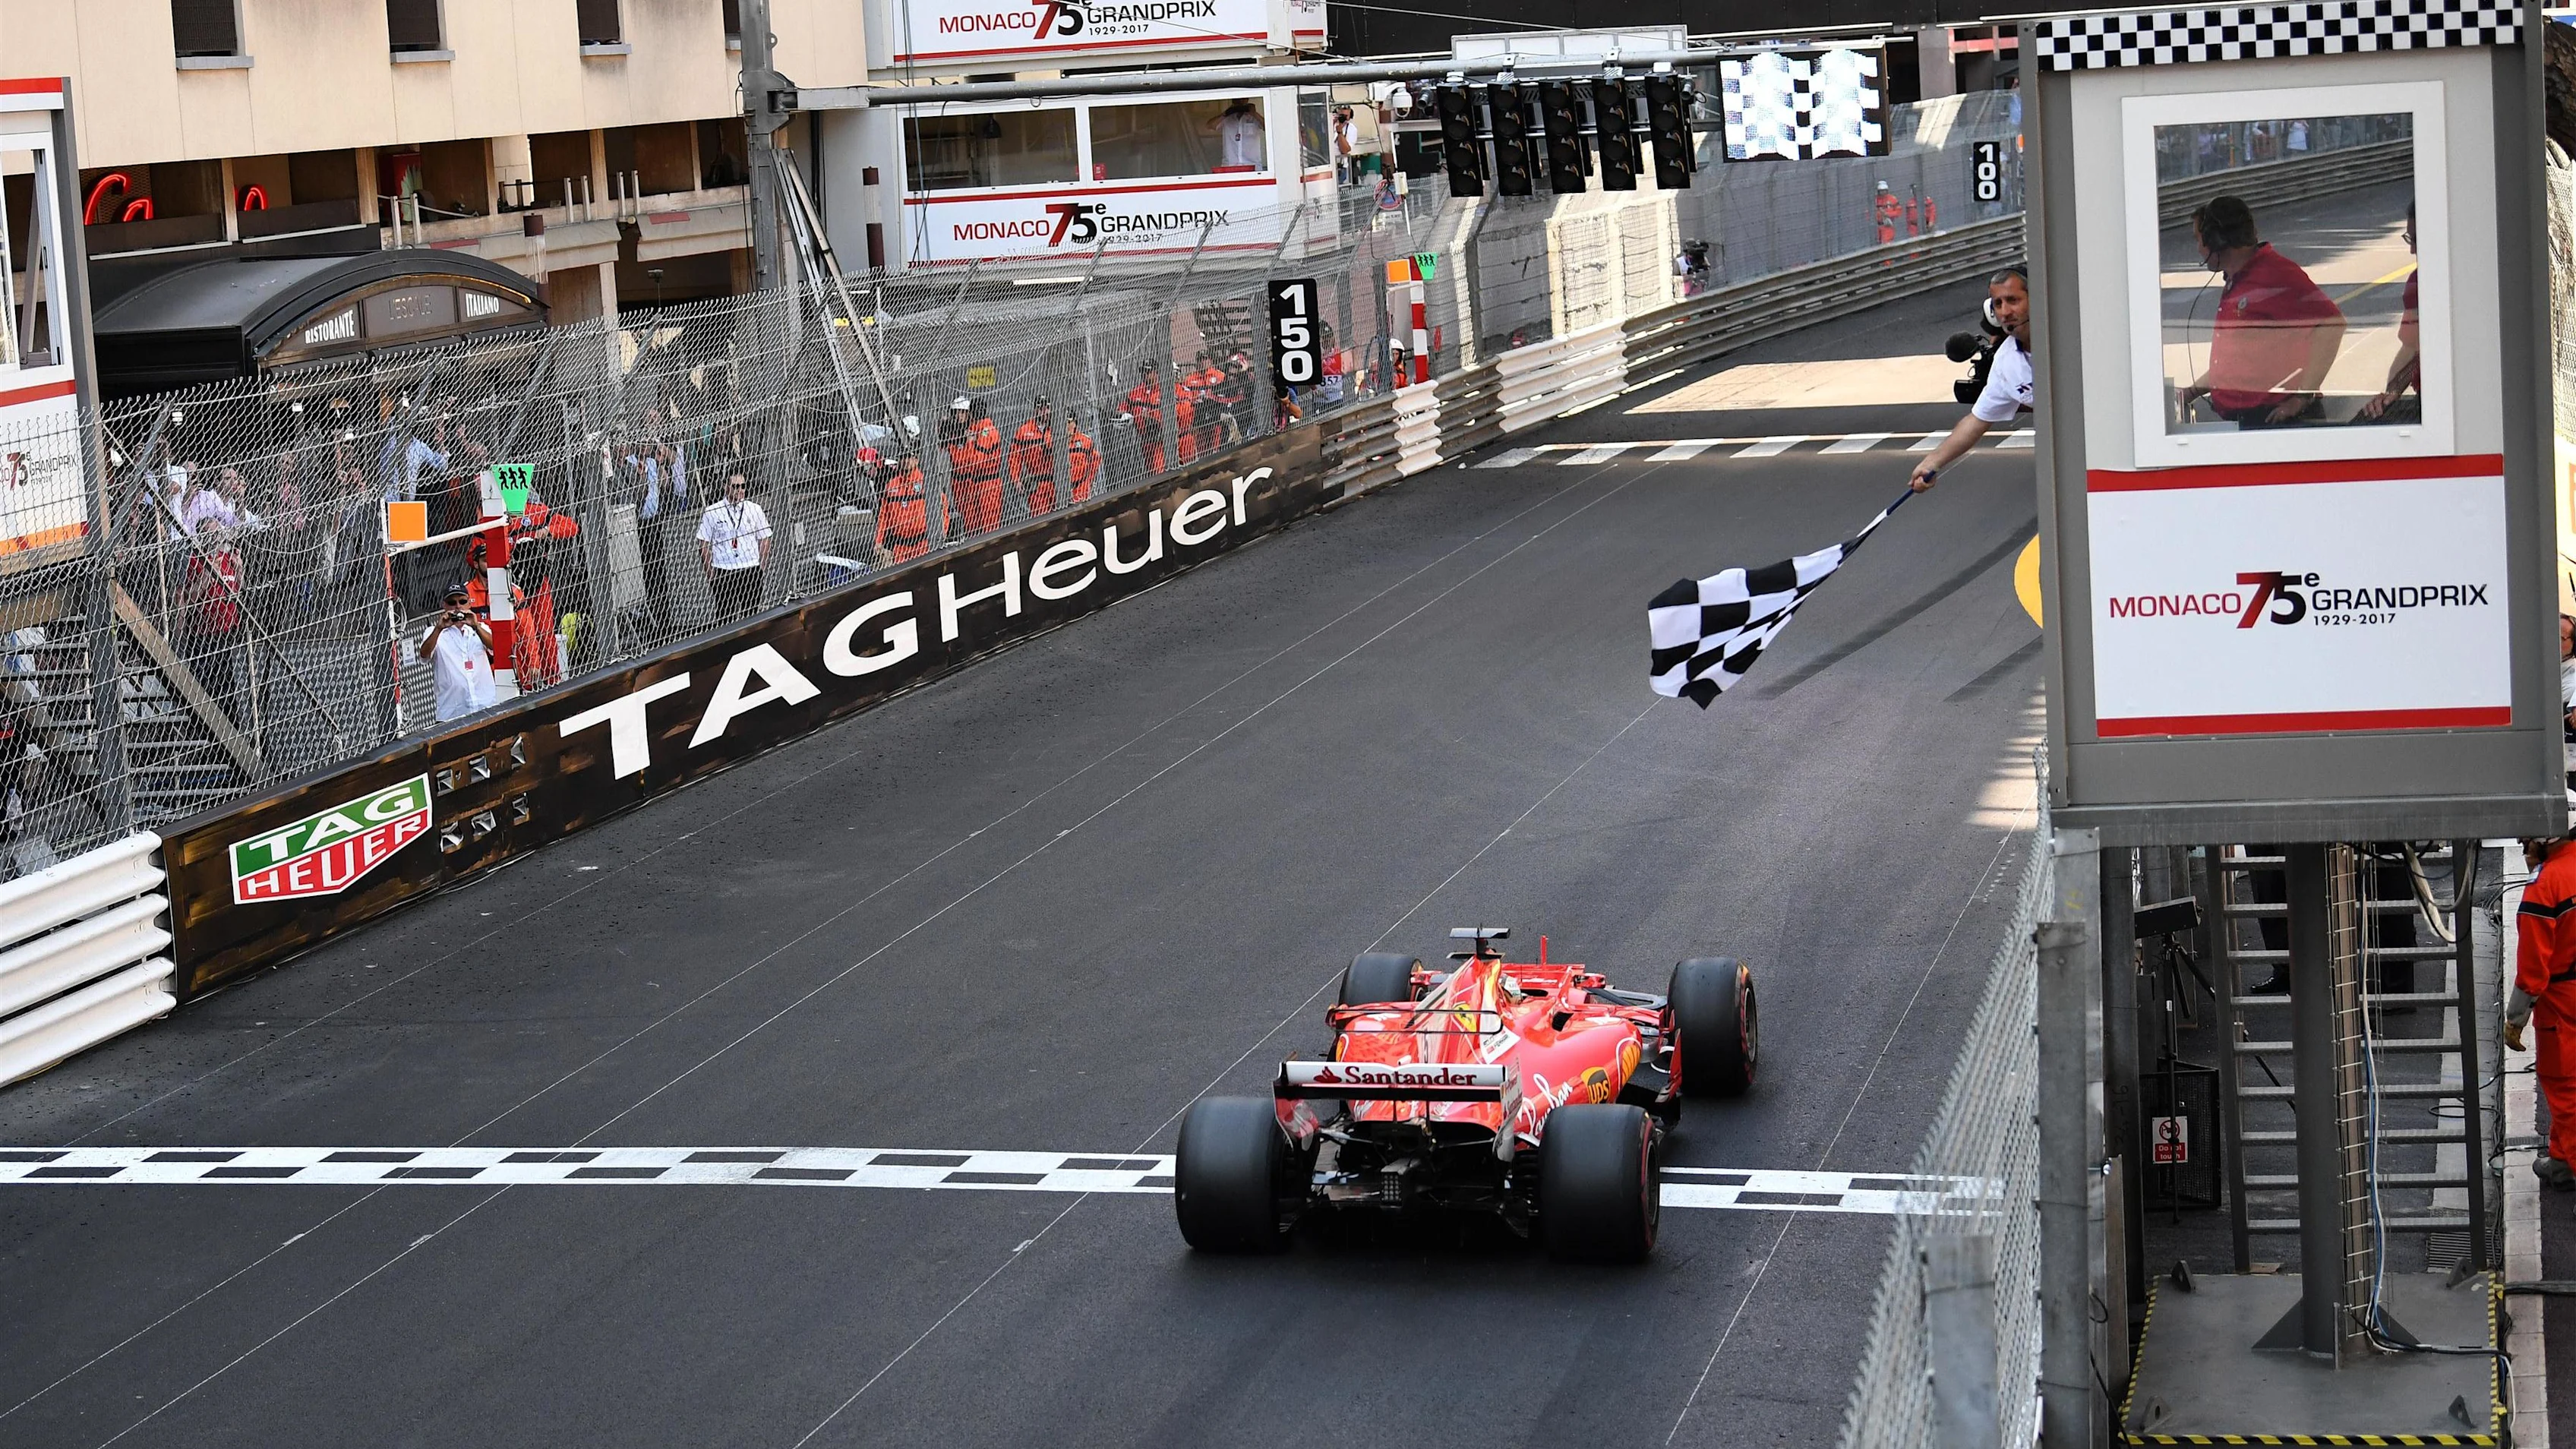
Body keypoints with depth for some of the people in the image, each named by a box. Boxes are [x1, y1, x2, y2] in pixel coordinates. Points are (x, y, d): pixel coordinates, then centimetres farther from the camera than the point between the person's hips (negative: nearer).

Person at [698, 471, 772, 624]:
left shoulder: (755, 510, 5)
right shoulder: (712, 512, -1)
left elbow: (764, 541, 10)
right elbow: (704, 545, 2)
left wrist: (762, 569, 3)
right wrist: (710, 574, -2)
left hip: (751, 570, 1)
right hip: (723, 572, -1)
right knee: (725, 617, -1)